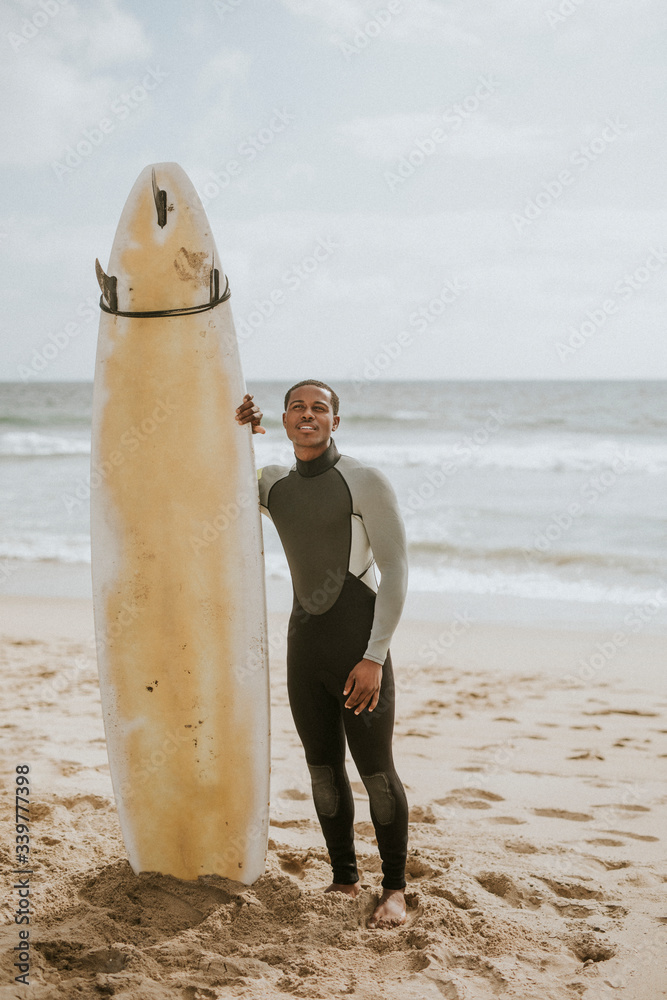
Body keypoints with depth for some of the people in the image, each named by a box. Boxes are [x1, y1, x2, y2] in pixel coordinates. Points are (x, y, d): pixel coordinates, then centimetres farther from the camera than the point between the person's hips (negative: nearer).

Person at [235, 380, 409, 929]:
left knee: (377, 772, 0)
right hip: (303, 641, 6)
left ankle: (394, 889, 17)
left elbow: (395, 570, -12)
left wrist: (374, 657, -18)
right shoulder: (273, 482, 9)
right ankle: (345, 878, 28)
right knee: (324, 770, 12)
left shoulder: (366, 481, -10)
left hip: (358, 647, -6)